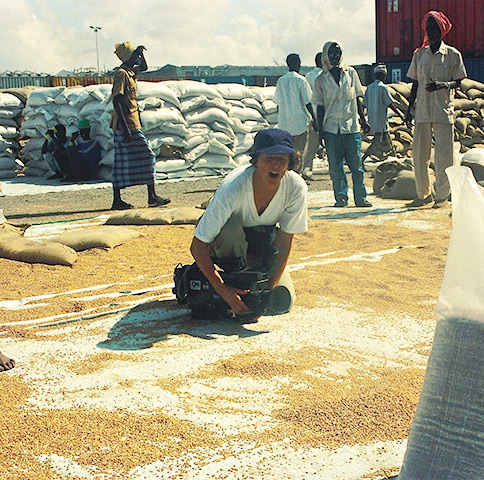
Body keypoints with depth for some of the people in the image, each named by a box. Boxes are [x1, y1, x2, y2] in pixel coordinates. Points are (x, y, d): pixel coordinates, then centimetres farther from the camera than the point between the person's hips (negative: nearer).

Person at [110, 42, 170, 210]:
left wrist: (140, 52, 17)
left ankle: (117, 200, 7)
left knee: (121, 162, 6)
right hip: (128, 125, -10)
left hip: (126, 126, 10)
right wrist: (125, 128, -26)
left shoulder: (129, 72, 15)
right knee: (147, 156, -5)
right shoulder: (121, 74, -13)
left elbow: (144, 67, 38)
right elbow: (117, 100, -21)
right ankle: (152, 197, -2)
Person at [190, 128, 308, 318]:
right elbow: (197, 246, -32)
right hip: (222, 244, -3)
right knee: (231, 227, -39)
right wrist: (222, 290, -38)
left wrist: (268, 289, -27)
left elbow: (283, 244, -18)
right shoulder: (232, 188, -36)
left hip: (262, 238, 3)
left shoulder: (296, 187, -26)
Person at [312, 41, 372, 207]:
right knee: (335, 166, 0)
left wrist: (363, 120, 10)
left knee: (356, 164, -2)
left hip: (351, 126, 0)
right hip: (331, 128, 0)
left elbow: (357, 99, 14)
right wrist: (320, 131, 2)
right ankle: (341, 197, 9)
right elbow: (320, 107, 7)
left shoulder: (351, 73, 9)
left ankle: (360, 198, 3)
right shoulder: (321, 79, 6)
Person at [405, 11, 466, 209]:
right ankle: (423, 194, 13)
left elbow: (458, 82, 1)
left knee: (444, 155, -4)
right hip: (422, 111, 3)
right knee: (419, 153, 3)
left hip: (444, 111, -3)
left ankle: (442, 195, 5)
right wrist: (409, 108, 10)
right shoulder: (419, 55, 12)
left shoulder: (453, 55, 3)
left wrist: (443, 85, -20)